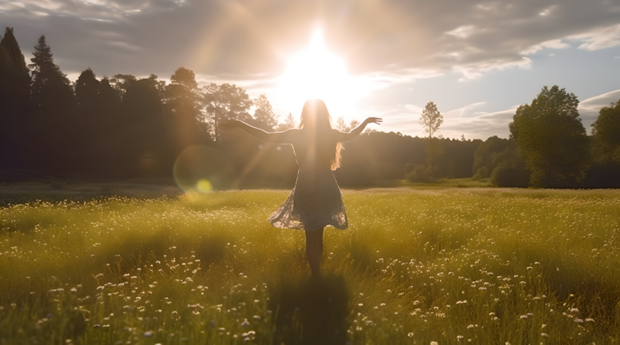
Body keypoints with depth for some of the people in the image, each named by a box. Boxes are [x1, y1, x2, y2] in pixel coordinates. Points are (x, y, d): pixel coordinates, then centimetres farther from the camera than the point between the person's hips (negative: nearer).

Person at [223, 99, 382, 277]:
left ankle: (316, 276, 8)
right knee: (318, 234, 18)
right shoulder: (332, 135, -2)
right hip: (327, 189, 3)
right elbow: (350, 135, 19)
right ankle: (317, 273, 28)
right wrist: (366, 121, 36)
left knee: (312, 235, 7)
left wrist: (239, 124, 6)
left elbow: (266, 136, -4)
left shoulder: (297, 135, -10)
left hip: (307, 190, -3)